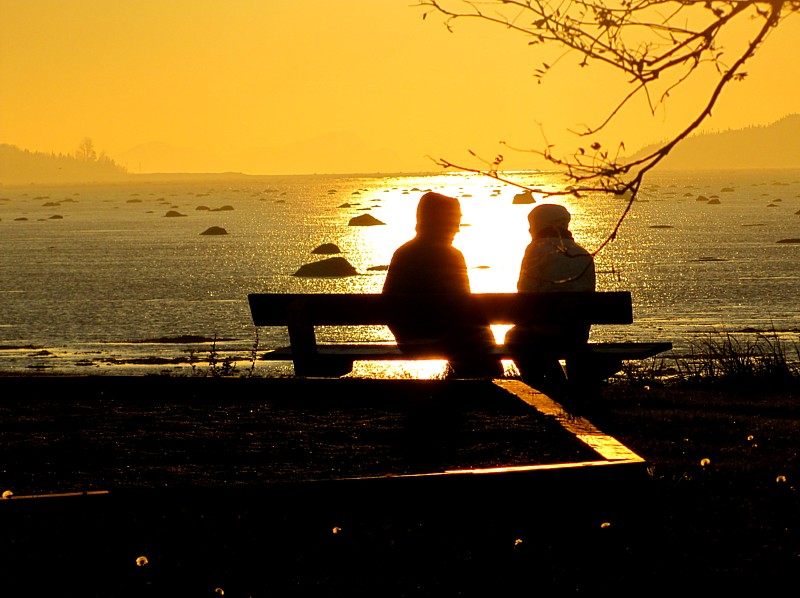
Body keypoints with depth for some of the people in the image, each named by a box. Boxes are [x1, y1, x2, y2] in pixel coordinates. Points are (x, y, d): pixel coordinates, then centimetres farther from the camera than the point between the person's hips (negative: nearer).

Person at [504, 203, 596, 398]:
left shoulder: (537, 250, -5)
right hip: (578, 335, 5)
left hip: (544, 331, -5)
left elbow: (525, 293, -4)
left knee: (513, 337, 29)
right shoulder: (584, 255, 9)